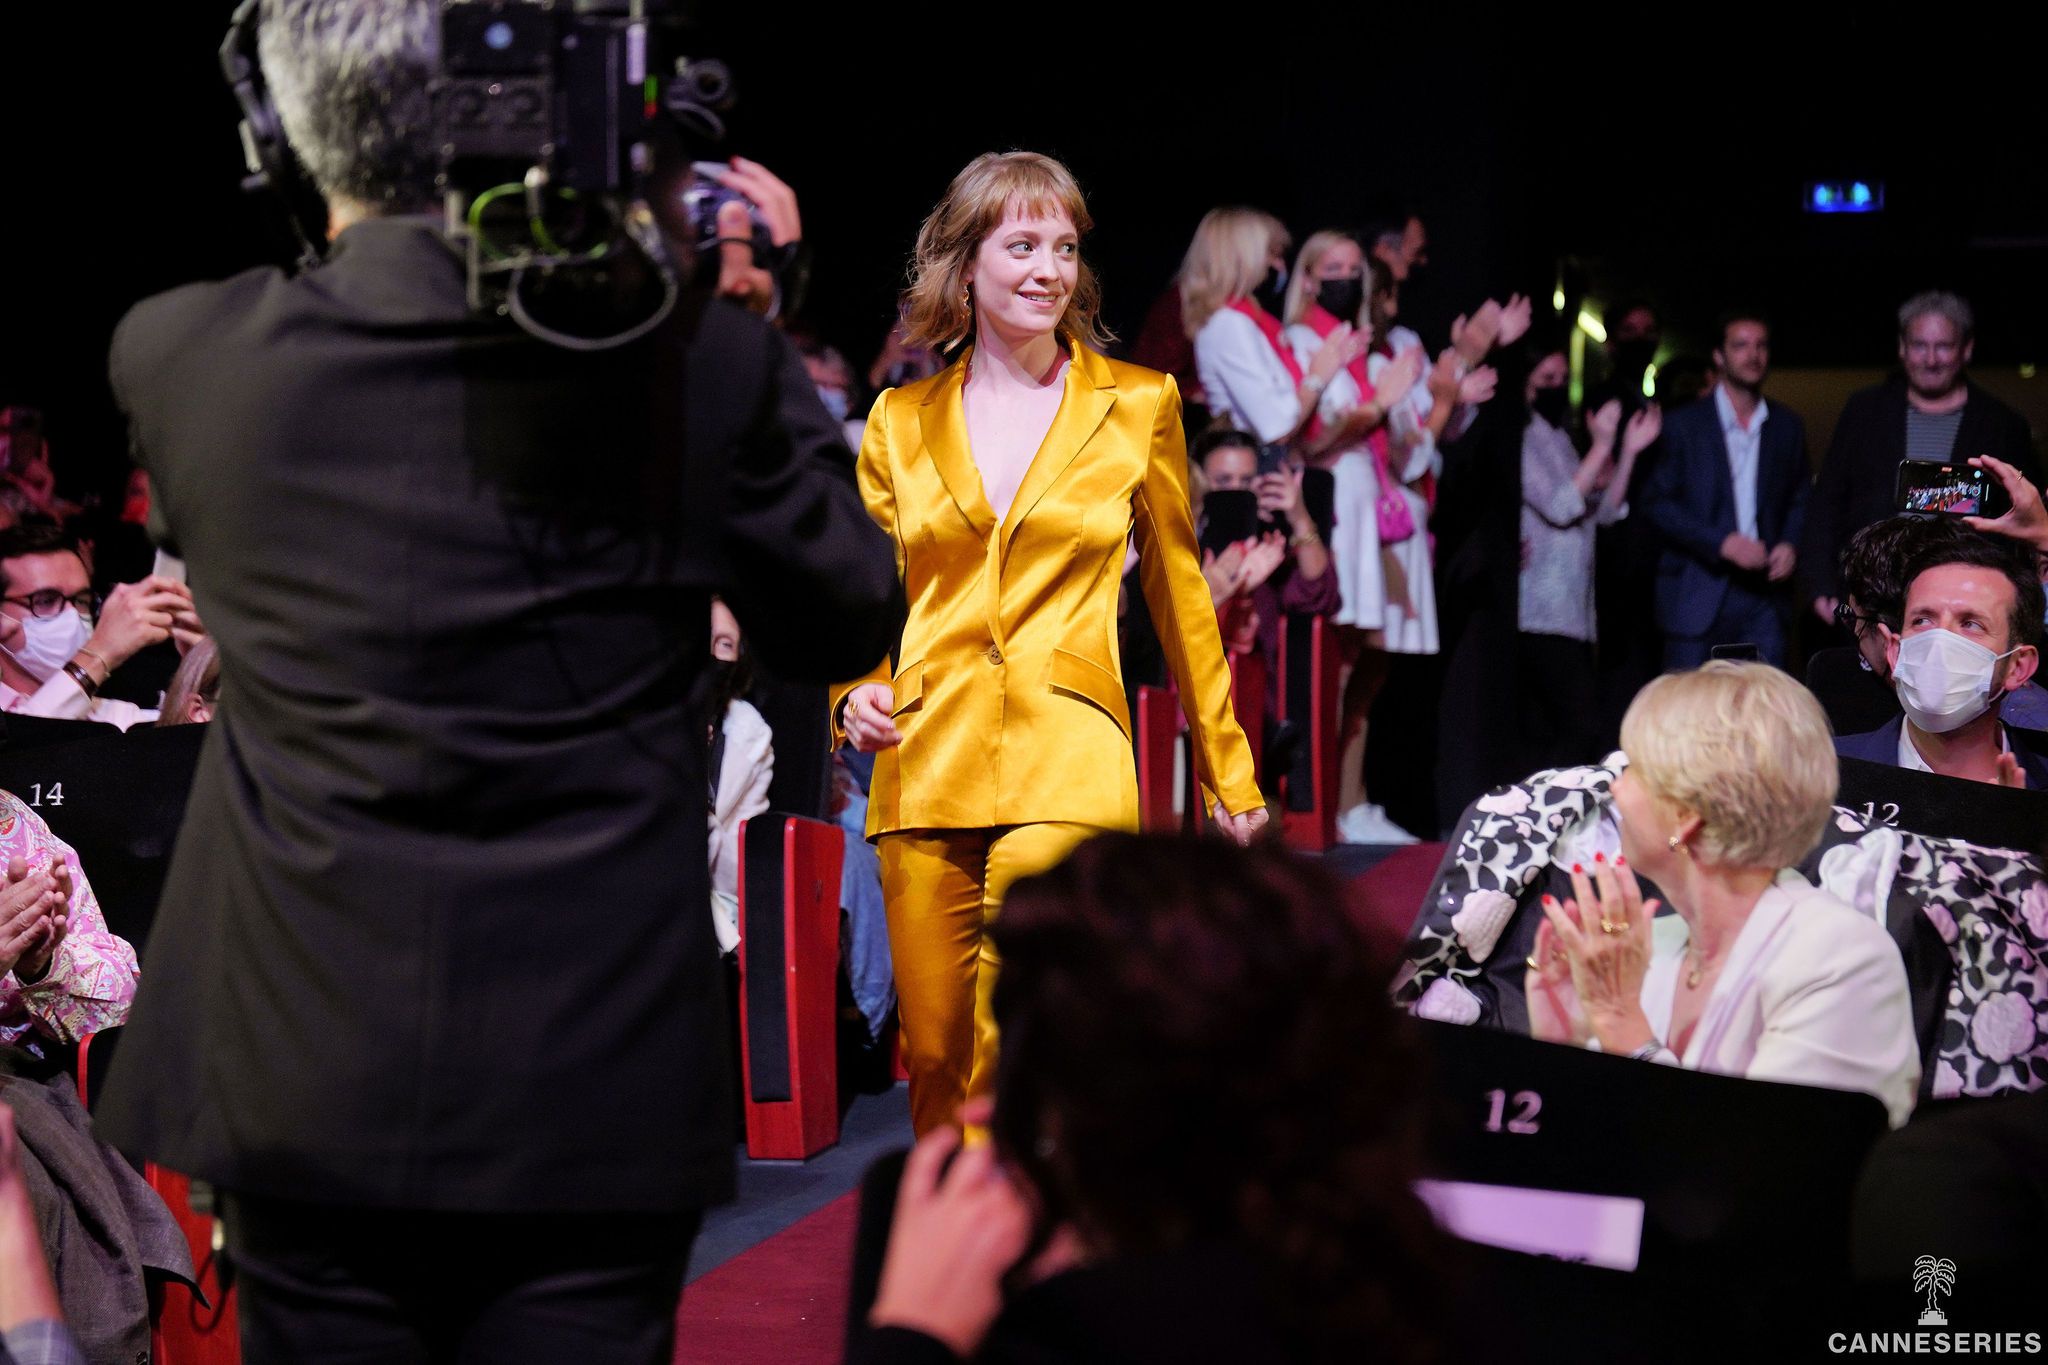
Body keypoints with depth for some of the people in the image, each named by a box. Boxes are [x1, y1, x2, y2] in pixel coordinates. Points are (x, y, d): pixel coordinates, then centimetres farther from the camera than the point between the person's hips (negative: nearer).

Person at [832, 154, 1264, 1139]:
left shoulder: (1140, 405, 8)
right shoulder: (902, 421, 12)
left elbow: (1179, 596, 14)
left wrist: (1229, 771, 17)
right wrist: (858, 694, -3)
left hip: (1066, 766, -3)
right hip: (926, 765, 3)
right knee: (934, 1060, 6)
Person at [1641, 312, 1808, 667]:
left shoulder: (1787, 426, 14)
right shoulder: (1684, 424, 1)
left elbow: (1799, 501, 20)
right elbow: (1657, 502, -4)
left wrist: (1790, 544, -1)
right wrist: (1722, 542, -14)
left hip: (1763, 596, 3)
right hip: (1698, 594, -3)